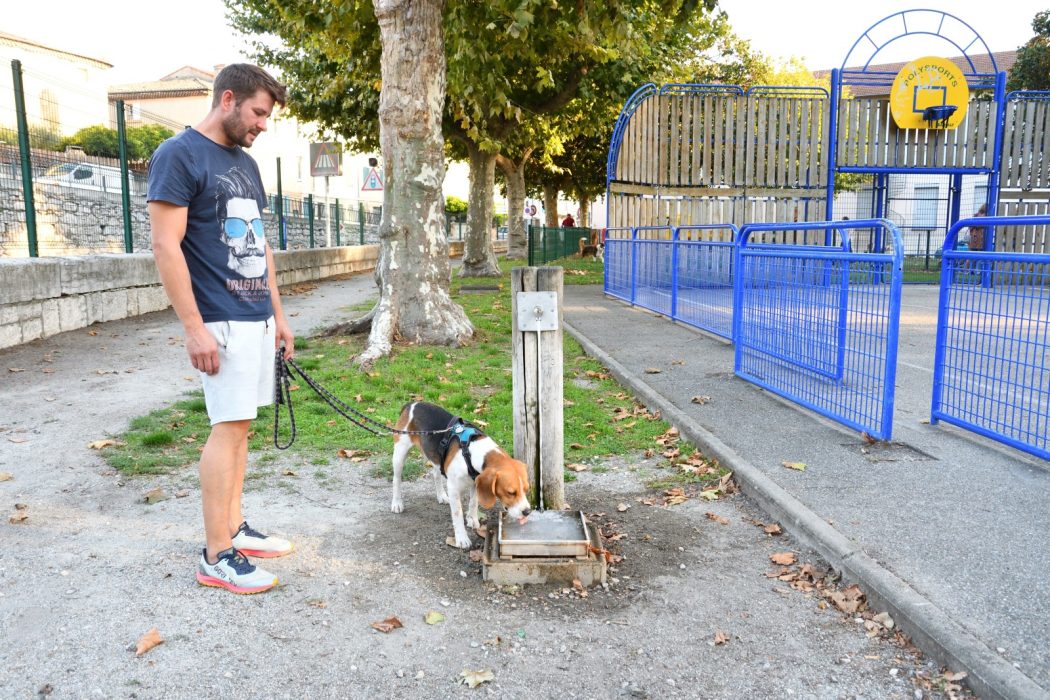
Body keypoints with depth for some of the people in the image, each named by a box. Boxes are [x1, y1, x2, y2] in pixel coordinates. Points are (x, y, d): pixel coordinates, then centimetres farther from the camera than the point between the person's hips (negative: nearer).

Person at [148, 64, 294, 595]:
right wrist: (195, 328, -19)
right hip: (222, 322, -8)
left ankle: (234, 528, 23)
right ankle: (215, 557, 3)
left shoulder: (245, 163, 16)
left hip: (257, 318, 8)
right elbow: (165, 246, -15)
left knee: (240, 425, 12)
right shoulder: (178, 155, -9)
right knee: (228, 428, -6)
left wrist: (278, 313, 17)